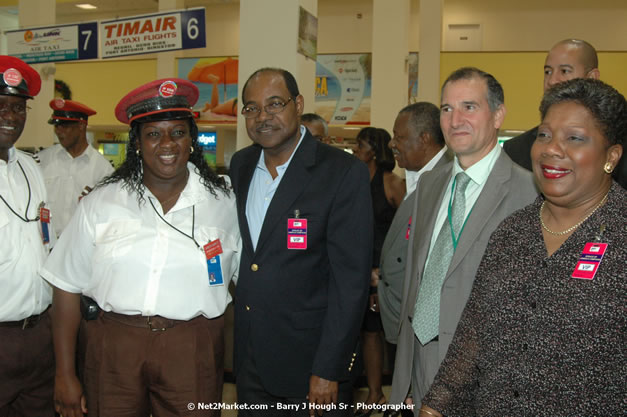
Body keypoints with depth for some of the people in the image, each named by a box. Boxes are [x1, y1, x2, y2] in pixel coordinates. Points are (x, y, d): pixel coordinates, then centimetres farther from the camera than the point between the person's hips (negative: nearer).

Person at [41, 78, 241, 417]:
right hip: (113, 347, 1)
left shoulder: (222, 202, 1)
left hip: (193, 352, 0)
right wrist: (65, 375, 2)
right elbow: (67, 288, 2)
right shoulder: (99, 204, -1)